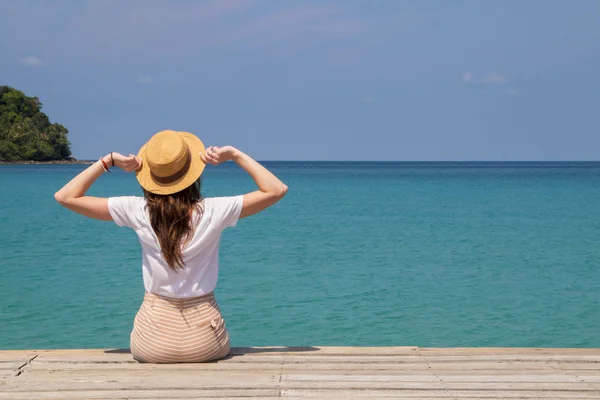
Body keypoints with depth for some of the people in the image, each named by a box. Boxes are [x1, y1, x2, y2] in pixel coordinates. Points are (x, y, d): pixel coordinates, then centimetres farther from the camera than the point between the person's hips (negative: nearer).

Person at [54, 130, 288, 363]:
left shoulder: (137, 211, -12)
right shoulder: (212, 211, -14)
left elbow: (66, 197, -4)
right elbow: (277, 190, -6)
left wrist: (108, 161, -4)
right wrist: (235, 155, -7)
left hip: (152, 343, 1)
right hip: (205, 344, 0)